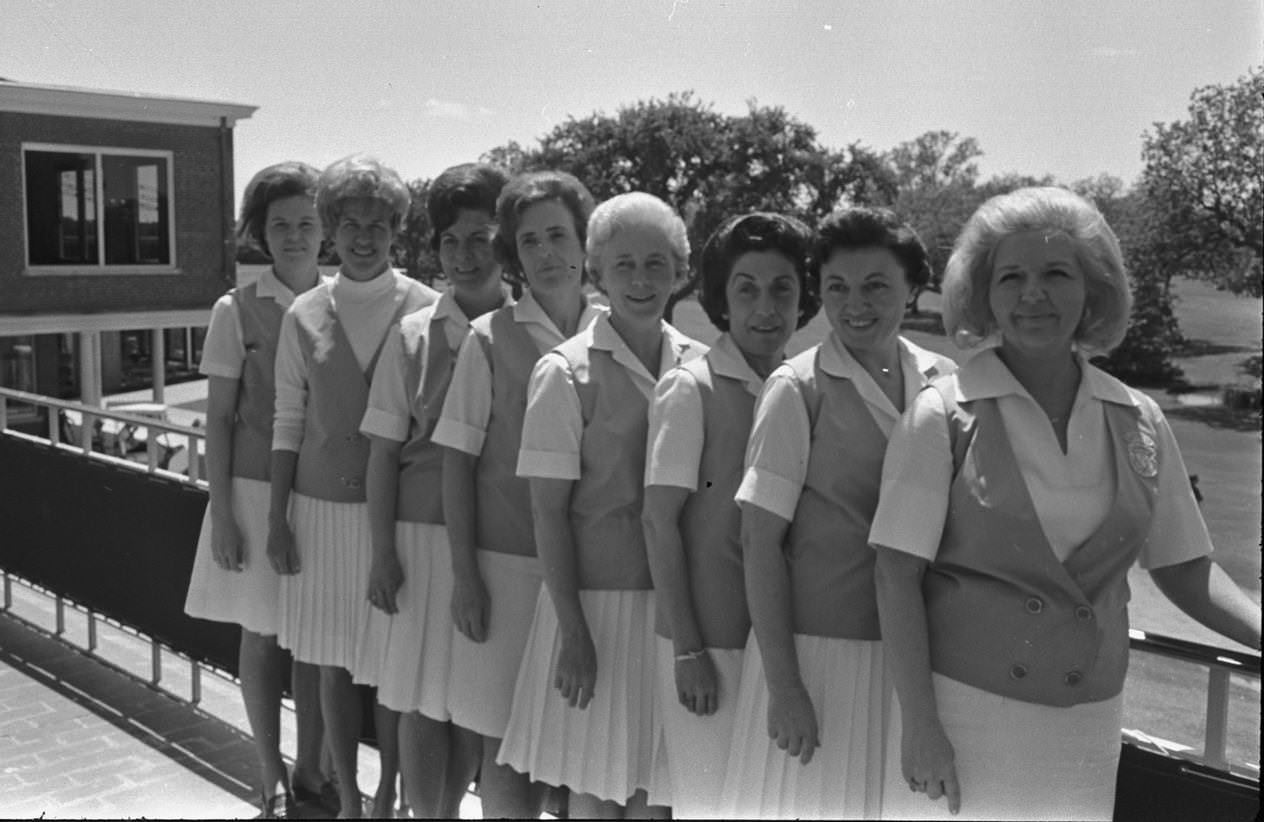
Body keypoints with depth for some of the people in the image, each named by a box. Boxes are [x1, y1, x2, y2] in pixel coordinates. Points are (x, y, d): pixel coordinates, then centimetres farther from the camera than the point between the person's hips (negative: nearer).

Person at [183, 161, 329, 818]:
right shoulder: (237, 311, -4)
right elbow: (218, 417, -2)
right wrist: (221, 512, -6)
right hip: (258, 491, -2)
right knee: (263, 634, 7)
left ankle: (309, 767, 25)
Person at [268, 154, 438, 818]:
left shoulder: (426, 309, -3)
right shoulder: (305, 314, 3)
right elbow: (288, 421, 6)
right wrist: (277, 520, 4)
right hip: (321, 507, 2)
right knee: (332, 664, 11)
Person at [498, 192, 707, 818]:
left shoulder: (701, 364, 3)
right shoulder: (565, 372, -8)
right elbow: (548, 512, -8)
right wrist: (574, 631, -11)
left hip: (676, 600, 4)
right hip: (597, 600, -3)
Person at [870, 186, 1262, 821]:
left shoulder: (1138, 423, 3)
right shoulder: (944, 415, -9)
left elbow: (1185, 568, 10)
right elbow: (898, 573, -11)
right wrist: (918, 722, -14)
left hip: (1086, 719, 4)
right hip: (962, 705, -3)